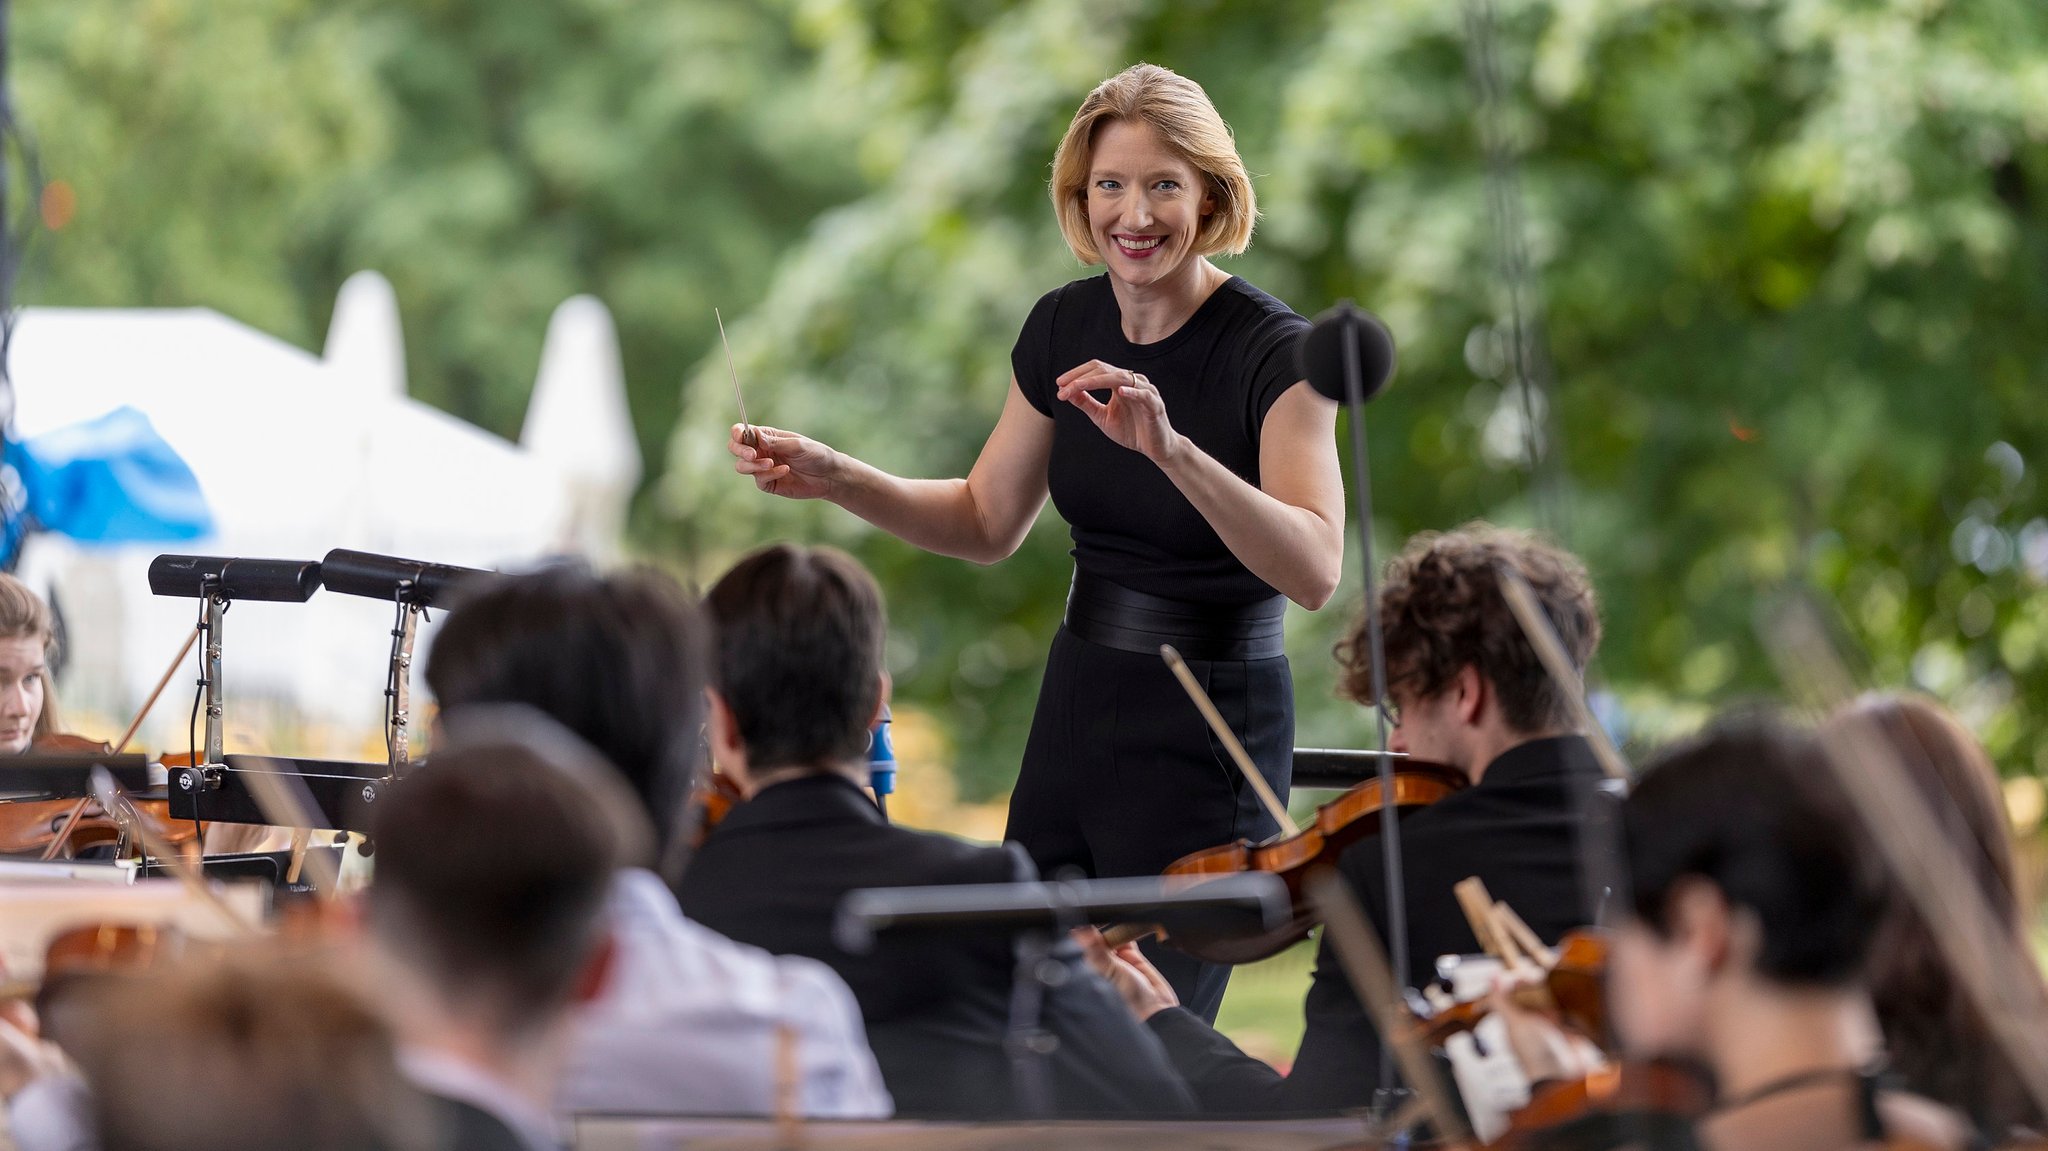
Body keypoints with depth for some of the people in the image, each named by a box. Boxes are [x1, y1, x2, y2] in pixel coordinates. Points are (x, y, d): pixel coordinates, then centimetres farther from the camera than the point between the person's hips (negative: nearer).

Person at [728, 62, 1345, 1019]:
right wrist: (831, 478, 1)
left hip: (1208, 733, -6)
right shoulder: (1065, 328, 2)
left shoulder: (1274, 354, -16)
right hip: (1077, 706, 6)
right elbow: (988, 521, 15)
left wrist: (1171, 447, -41)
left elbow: (1314, 570, -29)